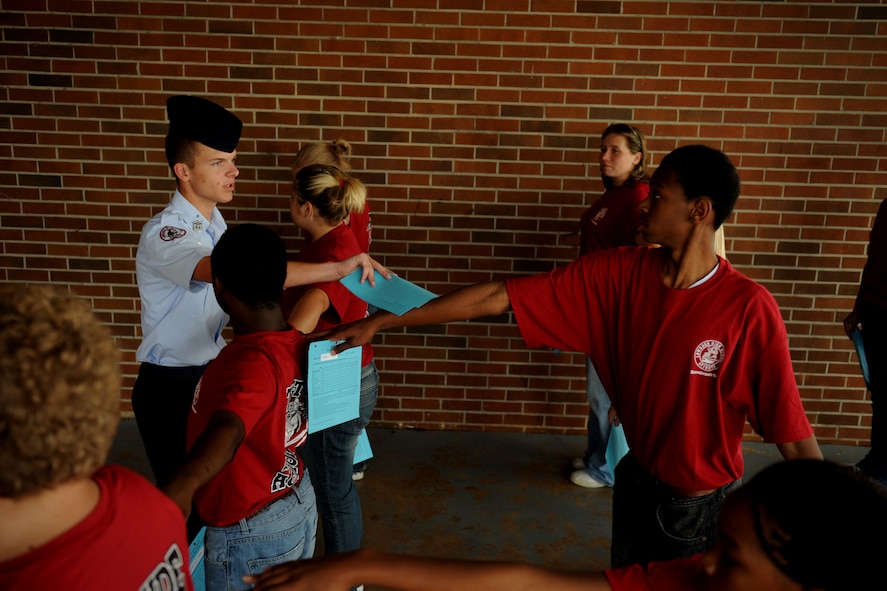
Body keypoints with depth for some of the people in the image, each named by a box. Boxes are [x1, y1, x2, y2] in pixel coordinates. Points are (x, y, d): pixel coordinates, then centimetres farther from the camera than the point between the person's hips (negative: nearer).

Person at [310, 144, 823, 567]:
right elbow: (495, 298, -16)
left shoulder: (748, 308, -23)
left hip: (705, 508, -3)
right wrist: (381, 322, -15)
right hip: (637, 485, 4)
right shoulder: (614, 275, -14)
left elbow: (792, 432, -18)